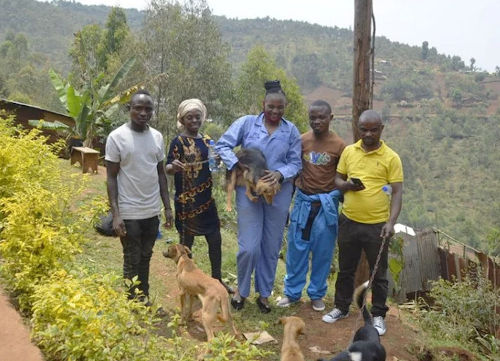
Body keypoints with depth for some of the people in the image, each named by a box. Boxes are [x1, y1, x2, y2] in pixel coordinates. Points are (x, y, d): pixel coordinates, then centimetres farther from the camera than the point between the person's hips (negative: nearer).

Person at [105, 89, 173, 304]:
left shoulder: (157, 137, 4)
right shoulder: (117, 137, -10)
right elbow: (111, 177, -8)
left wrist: (167, 207, 8)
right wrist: (115, 214, -15)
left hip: (152, 211, 4)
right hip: (129, 213, -4)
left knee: (145, 258, 16)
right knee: (132, 262, 6)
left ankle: (145, 299, 29)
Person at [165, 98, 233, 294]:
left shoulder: (207, 140, 8)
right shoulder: (178, 142, -9)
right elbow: (168, 168, -14)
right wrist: (174, 166, -36)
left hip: (207, 199, 6)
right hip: (187, 202, -6)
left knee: (215, 240, 11)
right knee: (186, 241, 6)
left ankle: (217, 279, 27)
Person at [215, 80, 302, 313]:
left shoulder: (291, 131, 3)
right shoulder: (247, 123, -2)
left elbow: (296, 162, 4)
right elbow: (222, 145, -2)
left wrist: (280, 174, -16)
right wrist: (238, 166, -16)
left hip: (279, 193, 2)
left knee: (271, 247, 11)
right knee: (249, 247, -6)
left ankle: (264, 294, 29)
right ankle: (242, 289, 22)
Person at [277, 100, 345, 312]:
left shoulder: (339, 146, -7)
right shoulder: (302, 141, -2)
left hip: (326, 203, -1)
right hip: (303, 201, 2)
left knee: (323, 251, 8)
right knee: (296, 248, 8)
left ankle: (317, 294, 24)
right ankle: (292, 292, 23)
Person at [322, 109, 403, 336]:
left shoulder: (391, 158, -7)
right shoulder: (349, 151, 4)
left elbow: (397, 192, -8)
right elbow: (337, 180, 11)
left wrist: (391, 222, -20)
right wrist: (347, 185, -13)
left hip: (377, 225, -3)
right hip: (349, 222, 3)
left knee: (378, 273, 9)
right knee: (345, 269, 17)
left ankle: (378, 315, 25)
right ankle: (341, 308, 34)